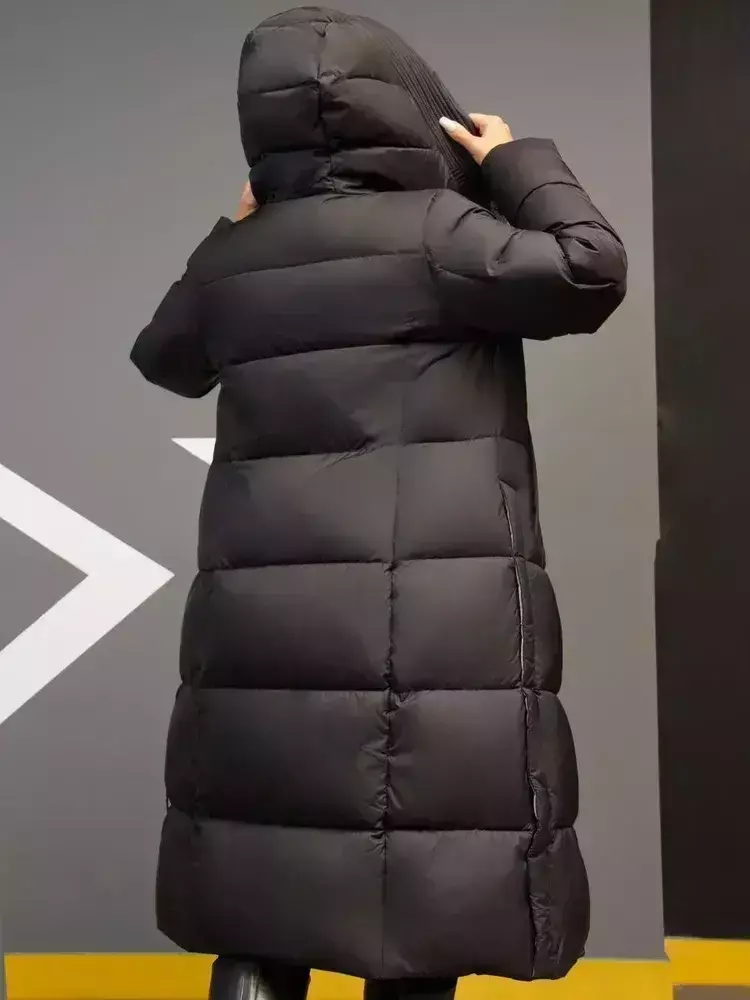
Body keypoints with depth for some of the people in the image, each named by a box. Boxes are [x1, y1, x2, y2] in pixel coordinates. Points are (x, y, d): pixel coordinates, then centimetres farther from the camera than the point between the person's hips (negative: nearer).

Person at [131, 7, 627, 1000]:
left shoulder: (235, 257, 12)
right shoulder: (431, 228, -4)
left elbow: (166, 359, 29)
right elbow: (590, 270, -6)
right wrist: (518, 161, 8)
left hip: (263, 619, 6)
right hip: (428, 622, -5)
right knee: (422, 916, 2)